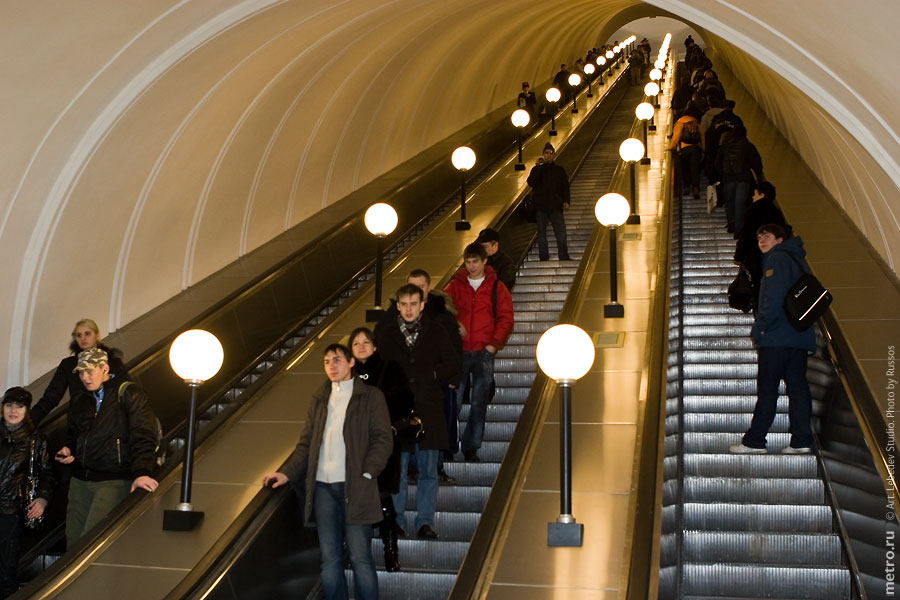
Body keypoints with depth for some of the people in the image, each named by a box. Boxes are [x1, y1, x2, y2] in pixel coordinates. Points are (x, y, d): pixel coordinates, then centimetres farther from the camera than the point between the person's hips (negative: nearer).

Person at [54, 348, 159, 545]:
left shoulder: (130, 394, -3)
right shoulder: (79, 402, 18)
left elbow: (143, 436, -11)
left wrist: (141, 472, -24)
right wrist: (67, 449, 10)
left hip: (114, 482, -7)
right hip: (80, 480, 7)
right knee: (73, 540, 5)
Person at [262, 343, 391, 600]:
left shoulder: (371, 396, 4)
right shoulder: (319, 399, 17)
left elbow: (383, 440, -2)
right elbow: (306, 443, 17)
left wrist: (366, 474, -13)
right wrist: (287, 473, 5)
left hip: (354, 486, -4)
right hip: (323, 485, 4)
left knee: (360, 556, -3)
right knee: (329, 558, 5)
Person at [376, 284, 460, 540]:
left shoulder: (436, 332, 7)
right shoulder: (384, 334, 8)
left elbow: (453, 365, 8)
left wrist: (431, 374, -2)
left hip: (428, 409, 0)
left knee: (428, 470, 3)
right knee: (396, 469, 2)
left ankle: (425, 522, 10)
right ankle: (396, 521, 10)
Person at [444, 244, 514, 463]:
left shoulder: (497, 287, 7)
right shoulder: (455, 285, 9)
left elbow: (505, 318, 6)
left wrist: (494, 343, -4)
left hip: (484, 352, 0)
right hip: (459, 351, 0)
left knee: (479, 402, 2)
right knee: (453, 400, -4)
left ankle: (471, 446, 11)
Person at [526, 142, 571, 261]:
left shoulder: (559, 170, 13)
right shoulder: (537, 169, 10)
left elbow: (565, 187, 11)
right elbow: (531, 183, -8)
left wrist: (566, 201, -3)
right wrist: (538, 167, -9)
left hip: (555, 206, 0)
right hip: (540, 207, 0)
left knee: (561, 231, -8)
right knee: (541, 232, 2)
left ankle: (564, 257, -4)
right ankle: (544, 258, 8)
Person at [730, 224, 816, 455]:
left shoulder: (777, 259, -7)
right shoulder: (793, 259, 22)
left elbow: (774, 299, -18)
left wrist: (759, 328, -12)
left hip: (777, 337, -9)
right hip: (799, 336, 9)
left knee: (767, 388, -6)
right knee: (797, 386, 5)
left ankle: (754, 441, -3)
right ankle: (801, 440, 3)